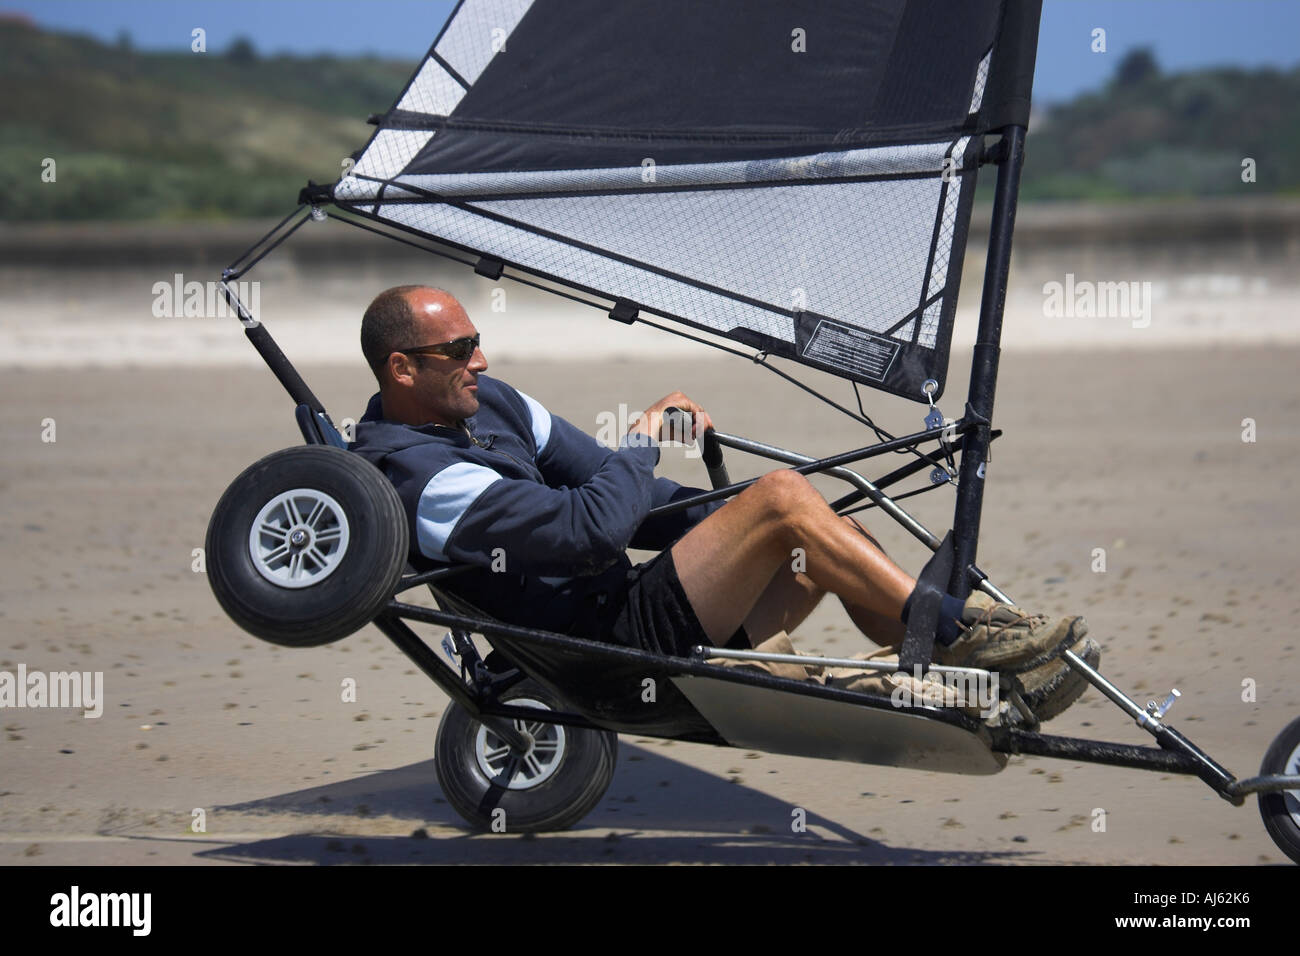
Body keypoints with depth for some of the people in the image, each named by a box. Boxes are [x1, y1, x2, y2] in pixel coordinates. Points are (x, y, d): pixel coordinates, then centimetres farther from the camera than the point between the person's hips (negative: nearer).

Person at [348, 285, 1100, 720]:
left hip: (622, 596, 10)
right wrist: (646, 437, -9)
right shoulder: (422, 477, -20)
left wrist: (722, 522, 10)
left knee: (839, 533, 2)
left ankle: (996, 683, 1)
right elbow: (596, 526, -27)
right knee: (784, 496, -21)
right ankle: (963, 630, -14)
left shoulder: (487, 402, 13)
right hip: (614, 649, -10)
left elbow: (595, 477, 20)